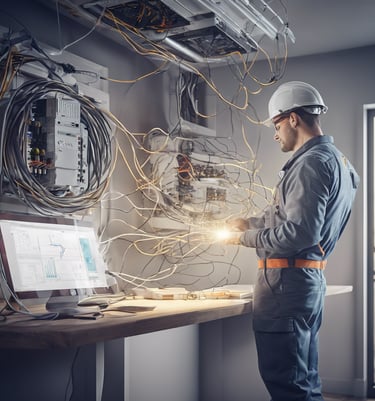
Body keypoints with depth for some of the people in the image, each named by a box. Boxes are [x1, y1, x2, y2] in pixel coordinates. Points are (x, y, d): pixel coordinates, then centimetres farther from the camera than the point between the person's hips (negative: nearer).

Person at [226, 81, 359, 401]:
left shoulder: (312, 162, -16)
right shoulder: (335, 159, 17)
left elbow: (299, 232, -23)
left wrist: (245, 237, -10)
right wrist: (249, 222, 18)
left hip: (288, 281, -11)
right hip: (311, 278, 11)